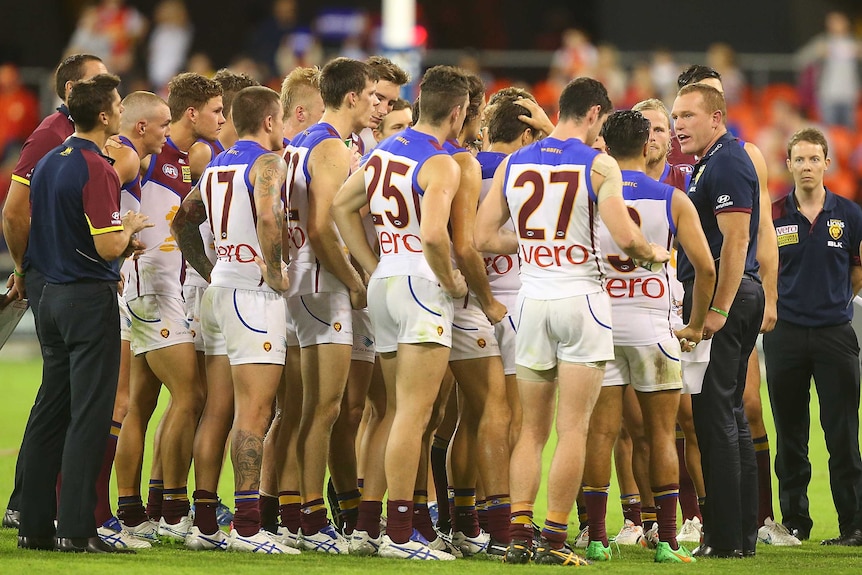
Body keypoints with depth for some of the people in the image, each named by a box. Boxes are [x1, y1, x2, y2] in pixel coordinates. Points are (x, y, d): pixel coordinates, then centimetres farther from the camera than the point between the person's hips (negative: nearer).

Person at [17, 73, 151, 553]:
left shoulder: (48, 164, 11)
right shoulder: (96, 170, -16)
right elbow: (109, 246, -22)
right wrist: (131, 227, 1)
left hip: (53, 295, 9)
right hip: (91, 300, -9)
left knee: (50, 413, 11)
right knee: (89, 415, -6)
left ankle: (35, 525, 11)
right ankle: (77, 528, -9)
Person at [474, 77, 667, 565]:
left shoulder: (513, 165, 6)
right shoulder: (599, 165, -7)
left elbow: (484, 238, 7)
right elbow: (625, 237, -15)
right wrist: (653, 254, 6)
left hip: (533, 300, 4)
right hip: (582, 299, -4)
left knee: (532, 429, 11)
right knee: (573, 430, -1)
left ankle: (520, 535, 5)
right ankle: (554, 540, -4)